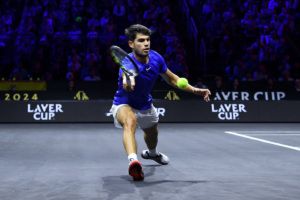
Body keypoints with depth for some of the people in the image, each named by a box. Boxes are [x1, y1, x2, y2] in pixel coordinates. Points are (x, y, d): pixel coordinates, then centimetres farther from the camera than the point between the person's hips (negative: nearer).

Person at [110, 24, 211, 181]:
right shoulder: (128, 63, -36)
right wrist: (127, 81, -85)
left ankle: (152, 153, 66)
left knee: (152, 133, 31)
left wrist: (195, 90, -6)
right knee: (130, 121, -41)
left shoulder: (156, 58, -18)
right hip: (124, 105, -6)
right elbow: (127, 81, -61)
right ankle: (133, 161, -58)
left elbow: (171, 79, 0)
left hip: (145, 105, 6)